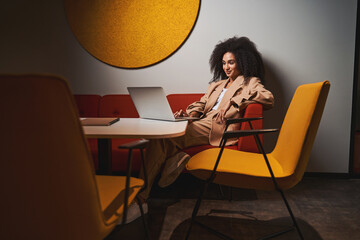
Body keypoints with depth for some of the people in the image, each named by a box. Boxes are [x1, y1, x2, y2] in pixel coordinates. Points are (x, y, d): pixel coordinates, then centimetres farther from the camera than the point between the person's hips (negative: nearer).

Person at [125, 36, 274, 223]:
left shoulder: (250, 82, 14)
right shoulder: (216, 84, 33)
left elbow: (268, 98, -6)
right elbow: (201, 104, 25)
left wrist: (233, 102, -14)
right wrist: (188, 113, 2)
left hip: (220, 128, -7)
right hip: (201, 125, 7)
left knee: (161, 136, -25)